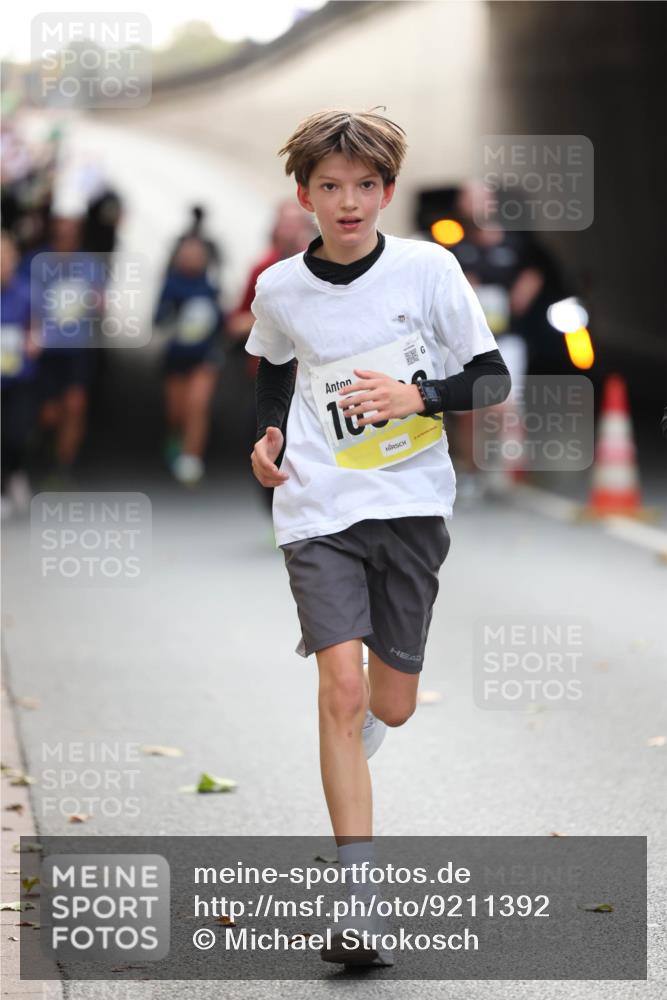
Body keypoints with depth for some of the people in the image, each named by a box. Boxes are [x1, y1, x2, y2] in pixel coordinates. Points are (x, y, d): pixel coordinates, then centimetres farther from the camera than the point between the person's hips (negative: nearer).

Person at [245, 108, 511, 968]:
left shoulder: (429, 268, -5)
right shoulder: (279, 288, 1)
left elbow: (493, 377, -1)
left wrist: (418, 397, -17)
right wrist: (264, 436, 5)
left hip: (412, 504, 0)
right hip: (319, 509, 0)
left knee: (391, 704, 7)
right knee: (342, 684, -16)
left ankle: (350, 755, 47)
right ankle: (356, 902, -15)